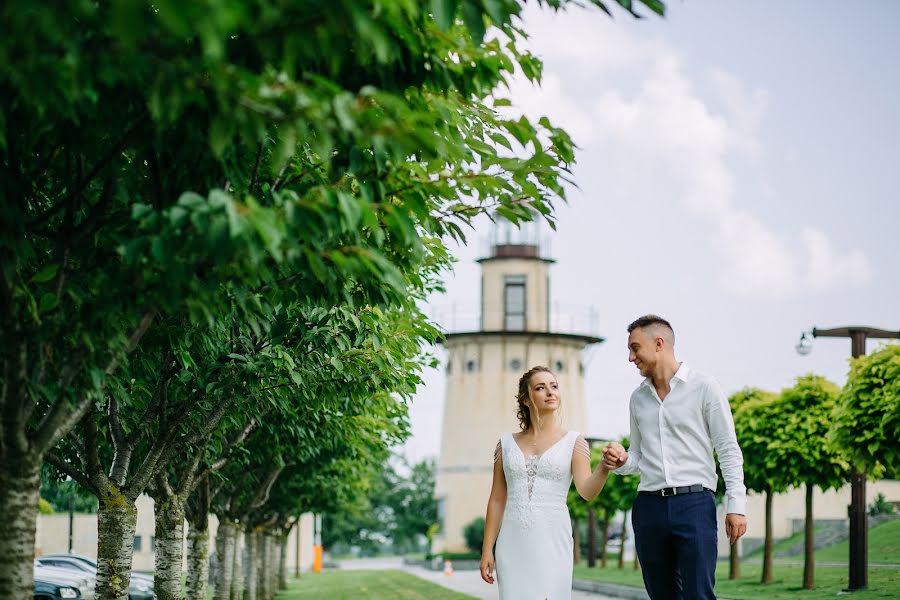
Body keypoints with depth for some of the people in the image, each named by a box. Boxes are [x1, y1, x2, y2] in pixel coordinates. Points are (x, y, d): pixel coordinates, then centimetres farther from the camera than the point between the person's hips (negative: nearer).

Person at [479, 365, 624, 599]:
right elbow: (497, 500, 10)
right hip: (513, 543, 2)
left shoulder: (573, 441, 3)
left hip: (552, 540, -2)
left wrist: (605, 467, -32)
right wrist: (487, 550, 6)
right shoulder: (507, 443, 8)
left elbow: (587, 490, -12)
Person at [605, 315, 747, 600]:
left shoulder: (703, 387, -1)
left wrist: (736, 506, -9)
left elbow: (728, 450, -2)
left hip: (694, 503, -5)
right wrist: (621, 462, -3)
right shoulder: (638, 398, 15)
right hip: (648, 507, 5)